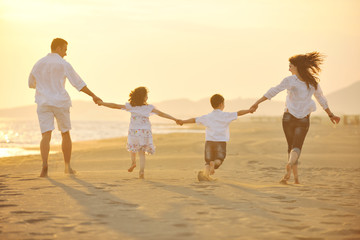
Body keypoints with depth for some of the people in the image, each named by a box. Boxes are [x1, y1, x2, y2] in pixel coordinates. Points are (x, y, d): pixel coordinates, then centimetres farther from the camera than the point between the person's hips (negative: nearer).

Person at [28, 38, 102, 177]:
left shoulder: (38, 64, 6)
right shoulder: (64, 65, -6)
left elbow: (31, 84, 19)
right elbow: (78, 83, -5)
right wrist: (93, 95, 4)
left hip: (43, 103, 2)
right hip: (60, 103, -2)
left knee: (46, 136, -6)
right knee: (65, 134, 16)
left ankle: (44, 165, -30)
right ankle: (67, 166, 21)